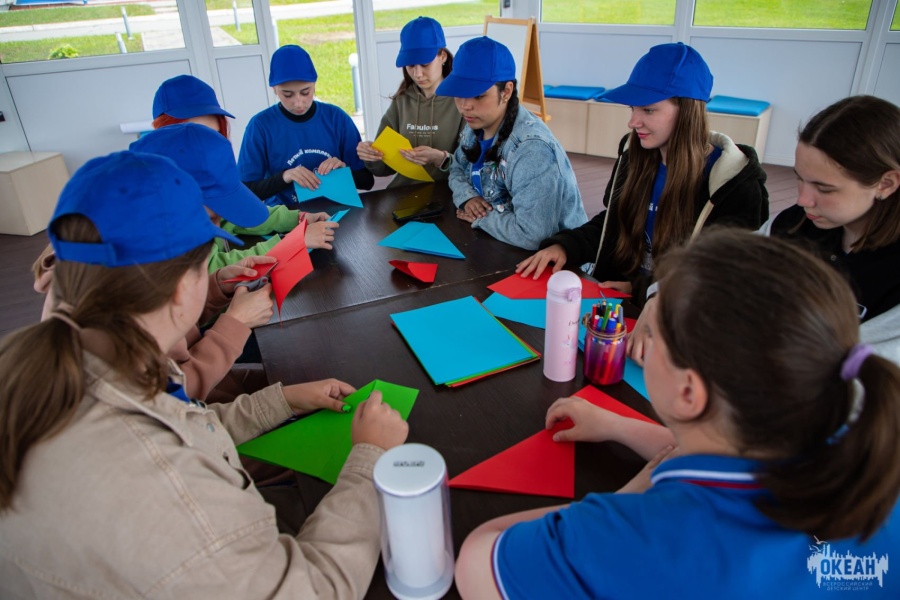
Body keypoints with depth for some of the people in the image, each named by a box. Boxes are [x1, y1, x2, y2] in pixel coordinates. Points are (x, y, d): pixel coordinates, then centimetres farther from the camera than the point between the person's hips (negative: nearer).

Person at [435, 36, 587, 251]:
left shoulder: (532, 149, -27)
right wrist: (467, 198, -7)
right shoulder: (476, 126, 0)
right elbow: (457, 169, 14)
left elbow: (532, 235, -34)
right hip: (497, 248, 7)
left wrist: (480, 217, -18)